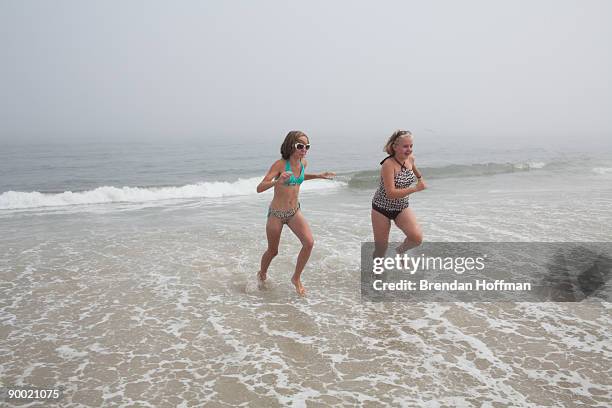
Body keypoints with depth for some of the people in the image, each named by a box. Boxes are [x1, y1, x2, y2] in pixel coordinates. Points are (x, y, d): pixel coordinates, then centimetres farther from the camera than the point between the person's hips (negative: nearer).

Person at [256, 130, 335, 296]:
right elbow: (259, 188, -26)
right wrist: (278, 181, -43)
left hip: (294, 212, 5)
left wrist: (318, 176, 13)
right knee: (273, 251, 11)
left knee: (309, 242, -14)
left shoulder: (303, 163, -3)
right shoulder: (280, 164, -21)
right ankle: (262, 274, 43)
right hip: (276, 213, -4)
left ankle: (296, 278, 6)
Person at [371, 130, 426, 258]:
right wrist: (415, 188, -33)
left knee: (417, 238, -16)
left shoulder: (410, 159, -6)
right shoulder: (388, 164, -26)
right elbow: (391, 194, -33)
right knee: (381, 249, 4)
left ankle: (400, 251, 17)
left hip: (402, 208, 5)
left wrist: (420, 178, 35)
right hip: (382, 208, -5)